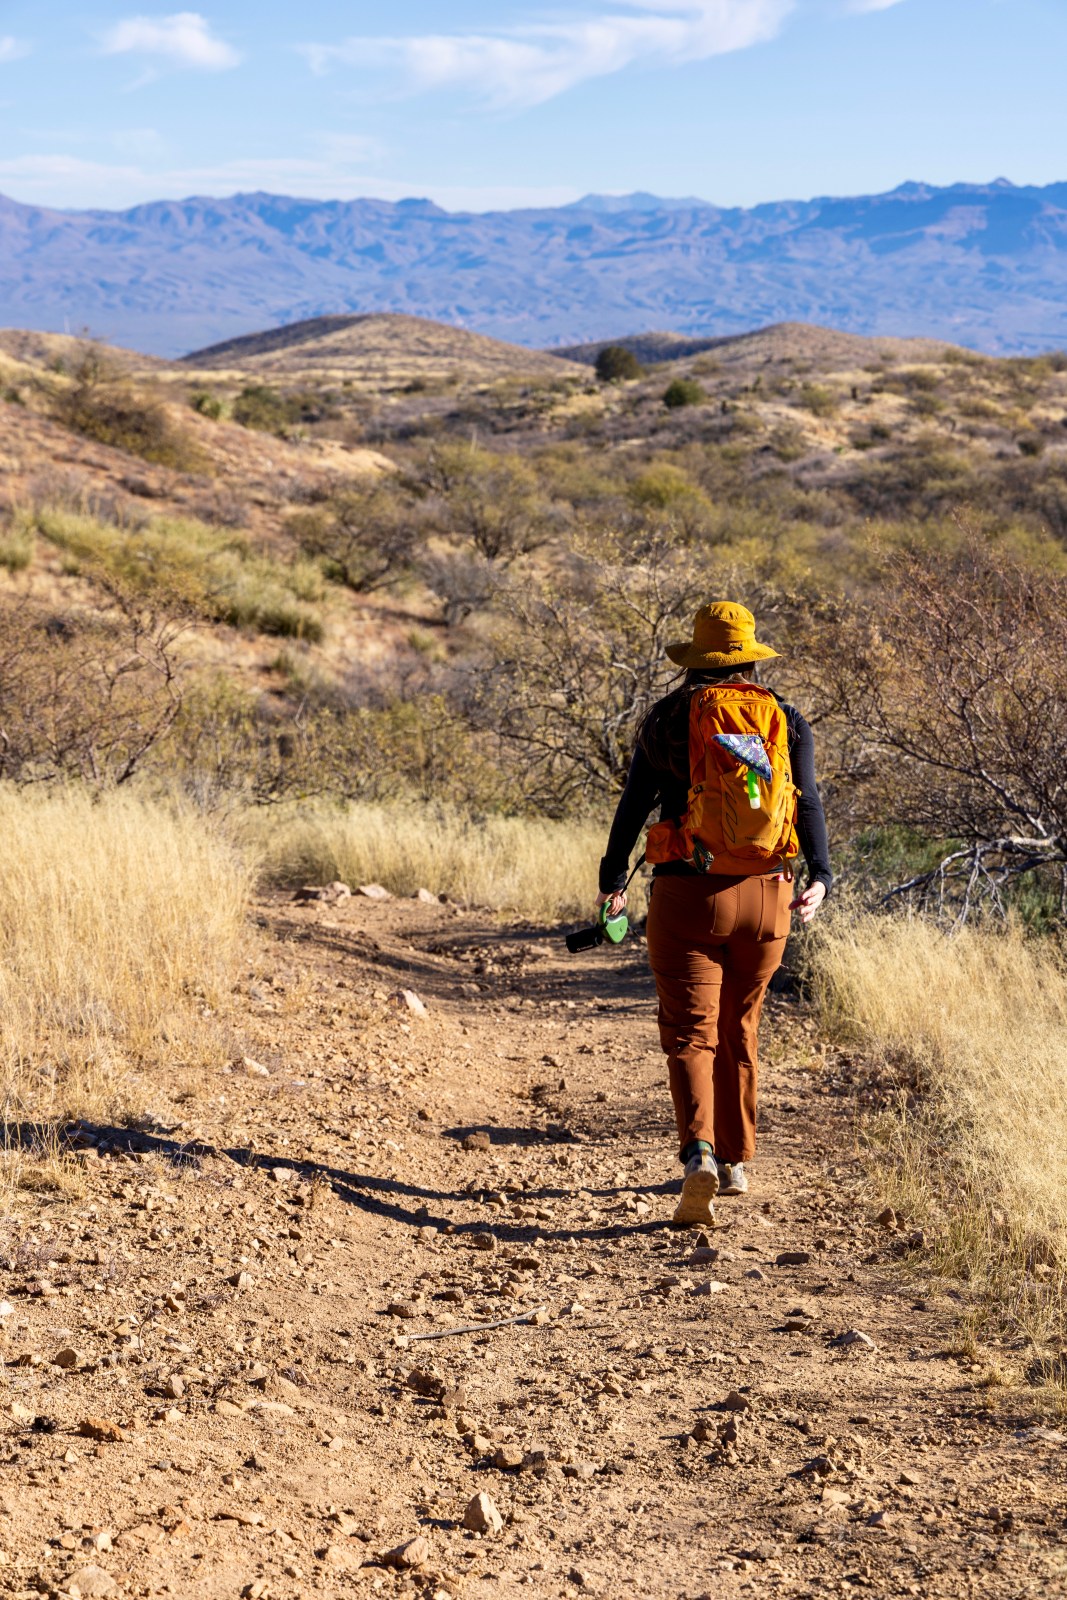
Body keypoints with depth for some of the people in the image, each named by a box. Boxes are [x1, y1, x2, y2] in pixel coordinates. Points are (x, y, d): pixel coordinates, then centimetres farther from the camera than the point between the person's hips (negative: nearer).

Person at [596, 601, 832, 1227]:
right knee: (739, 1031, 18)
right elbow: (809, 803, -7)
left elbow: (635, 804, 1)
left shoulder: (668, 717, 1)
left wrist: (614, 880, 10)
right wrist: (820, 878, -13)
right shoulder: (787, 720, 5)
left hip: (687, 896, -3)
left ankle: (699, 1153, -25)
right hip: (763, 895, 3)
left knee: (691, 1033, -3)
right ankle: (737, 1161, 26)